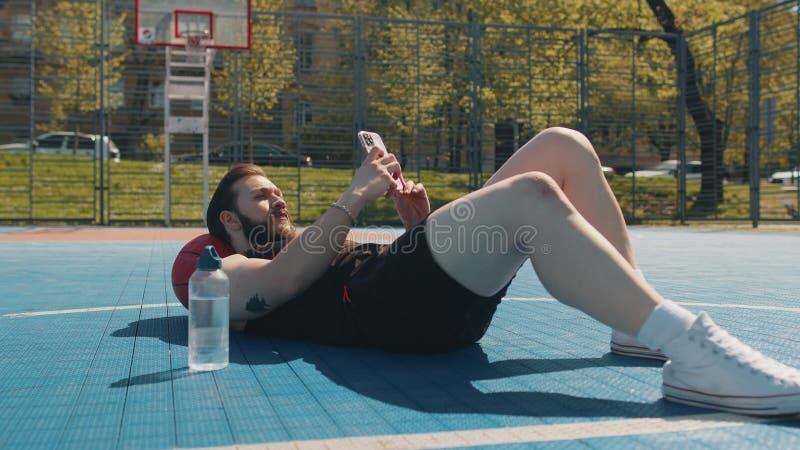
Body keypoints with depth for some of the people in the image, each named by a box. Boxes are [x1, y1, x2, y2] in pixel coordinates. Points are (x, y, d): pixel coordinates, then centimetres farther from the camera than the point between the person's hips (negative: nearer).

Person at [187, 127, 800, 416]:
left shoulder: (304, 245, 40)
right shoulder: (229, 274, 18)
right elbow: (287, 278, -7)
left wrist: (419, 224, 12)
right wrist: (357, 196, -1)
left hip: (450, 303, 9)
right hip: (384, 308, -8)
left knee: (563, 147, 0)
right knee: (531, 194, -32)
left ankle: (634, 325, -6)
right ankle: (689, 348, -38)